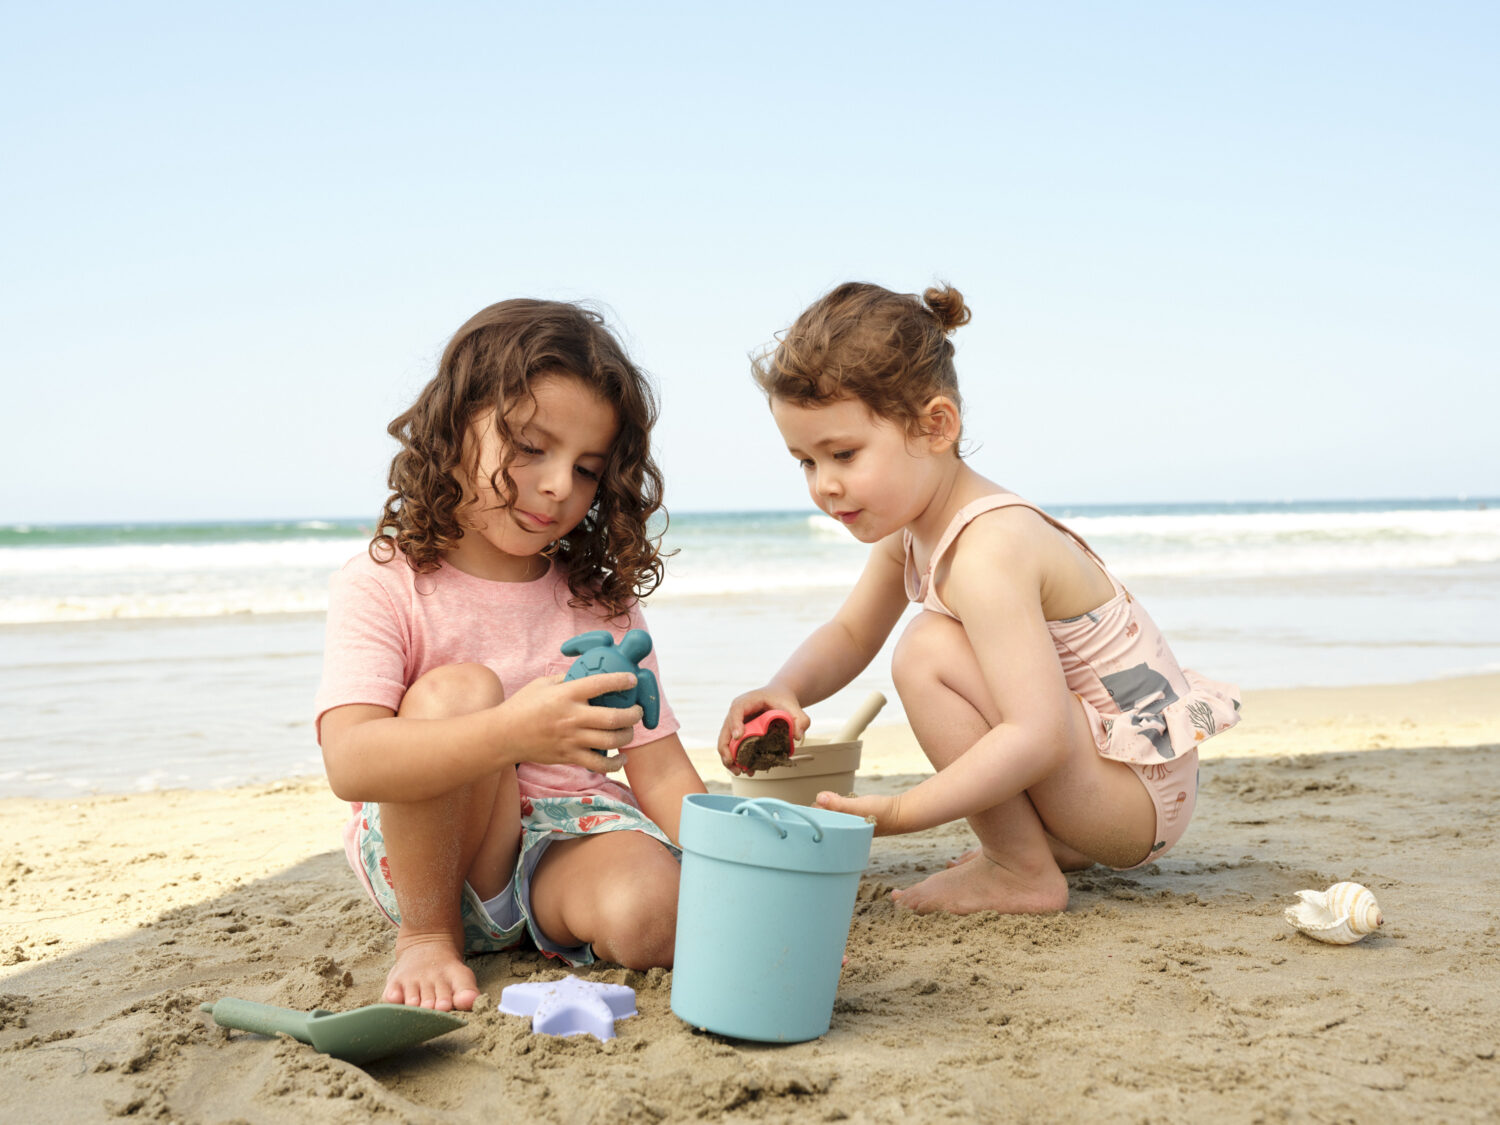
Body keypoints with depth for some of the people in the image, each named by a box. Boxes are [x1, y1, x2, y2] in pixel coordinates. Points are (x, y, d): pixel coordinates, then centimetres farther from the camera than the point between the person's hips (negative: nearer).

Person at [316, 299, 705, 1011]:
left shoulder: (600, 599, 5)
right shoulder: (381, 587, -9)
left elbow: (660, 770, 2)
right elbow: (349, 762, -26)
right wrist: (512, 733, -42)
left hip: (567, 848, 2)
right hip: (422, 858, -1)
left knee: (651, 914, -32)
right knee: (459, 689, -29)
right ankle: (426, 937, -11)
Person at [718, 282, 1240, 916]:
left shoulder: (984, 554, -28)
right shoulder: (912, 525, 2)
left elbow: (1038, 738, -33)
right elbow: (850, 634, 12)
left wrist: (896, 813, -35)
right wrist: (784, 691, -10)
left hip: (1142, 797, -10)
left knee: (930, 652, -23)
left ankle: (1022, 874, -9)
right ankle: (1056, 842, 17)